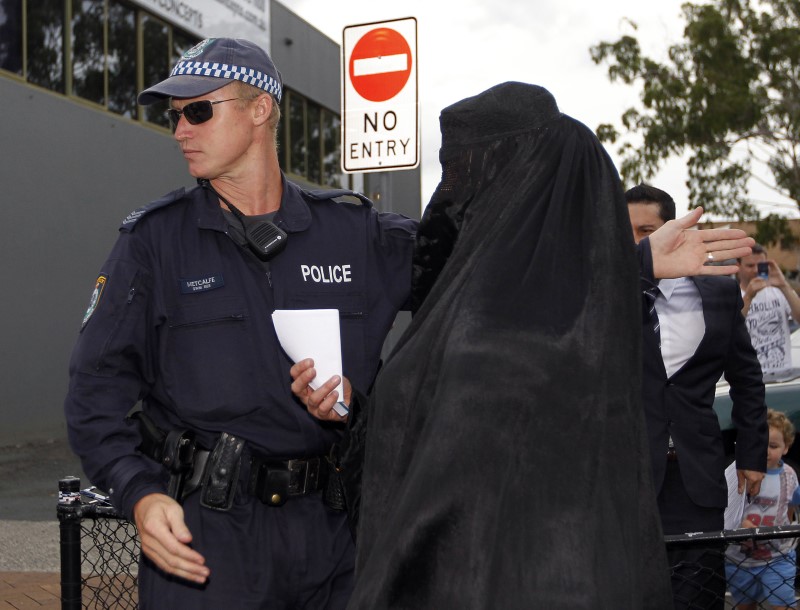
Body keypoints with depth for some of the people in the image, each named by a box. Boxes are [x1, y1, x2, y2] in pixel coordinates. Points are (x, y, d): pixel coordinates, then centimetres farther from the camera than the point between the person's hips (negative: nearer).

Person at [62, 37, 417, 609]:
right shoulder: (154, 239, 1)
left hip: (332, 530, 2)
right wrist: (139, 493, -17)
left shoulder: (356, 232, 4)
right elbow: (97, 386, -2)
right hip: (204, 529, -2)